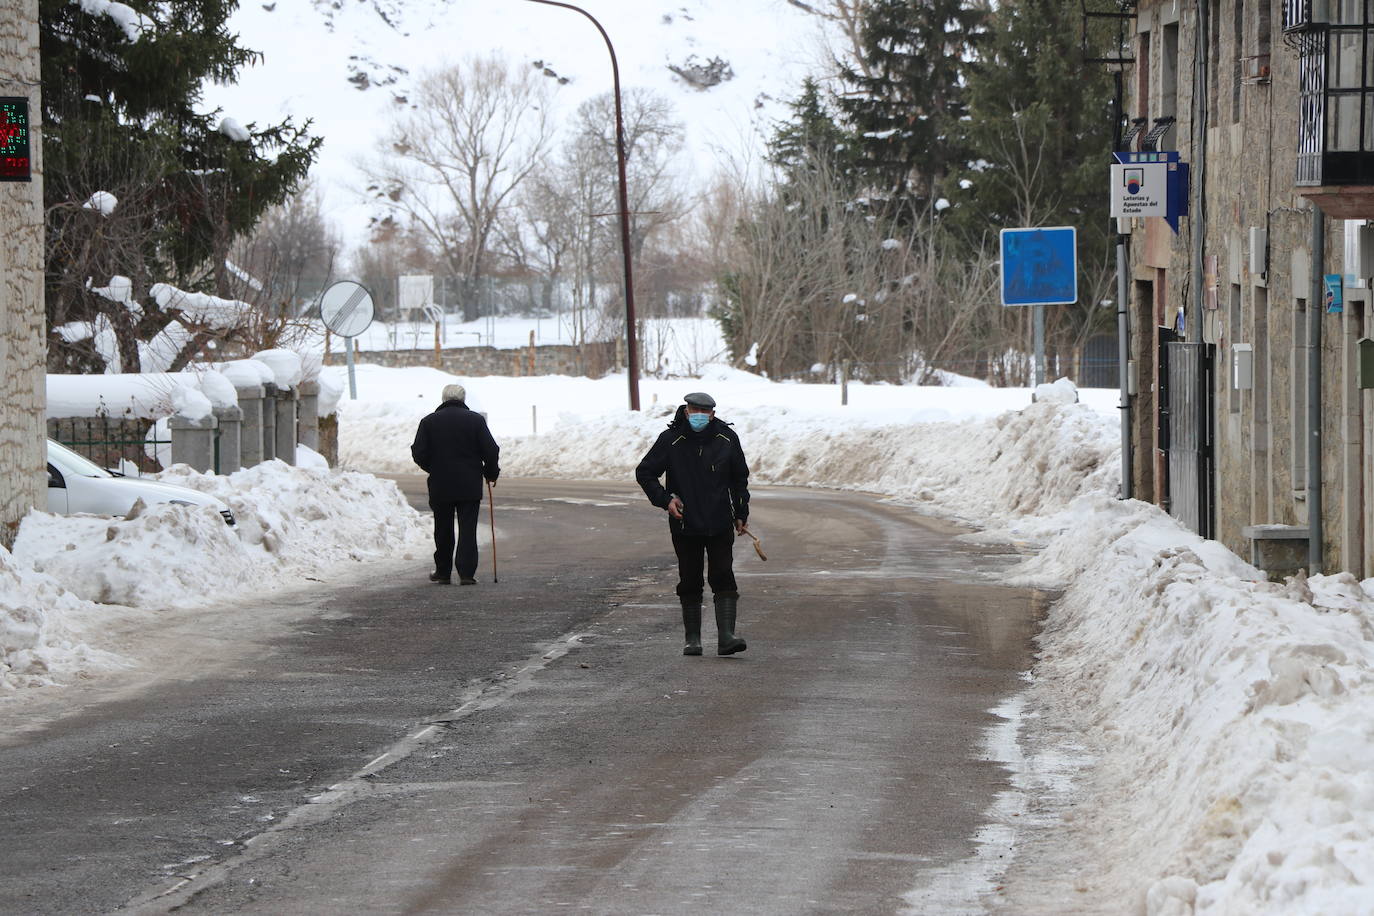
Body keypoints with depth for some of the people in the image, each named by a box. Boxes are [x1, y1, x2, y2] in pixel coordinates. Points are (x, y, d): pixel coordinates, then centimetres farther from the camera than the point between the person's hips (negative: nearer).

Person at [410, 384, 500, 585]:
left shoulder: (429, 421, 0)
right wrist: (491, 473, 11)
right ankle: (467, 573, -7)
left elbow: (418, 453, -2)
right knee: (468, 529, 1)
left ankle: (443, 572, 17)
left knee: (443, 531, 12)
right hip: (470, 486, -1)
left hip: (440, 486, 1)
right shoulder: (476, 420, -2)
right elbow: (491, 451, -5)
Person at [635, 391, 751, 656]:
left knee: (724, 579, -8)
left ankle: (726, 636, -12)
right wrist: (665, 499, -10)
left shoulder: (726, 438, 1)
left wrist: (741, 514, 13)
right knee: (690, 583, 5)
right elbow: (644, 473, 2)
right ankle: (692, 638, 13)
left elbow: (739, 477, 15)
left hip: (720, 524, 1)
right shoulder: (671, 440, -6)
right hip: (685, 525, -1)